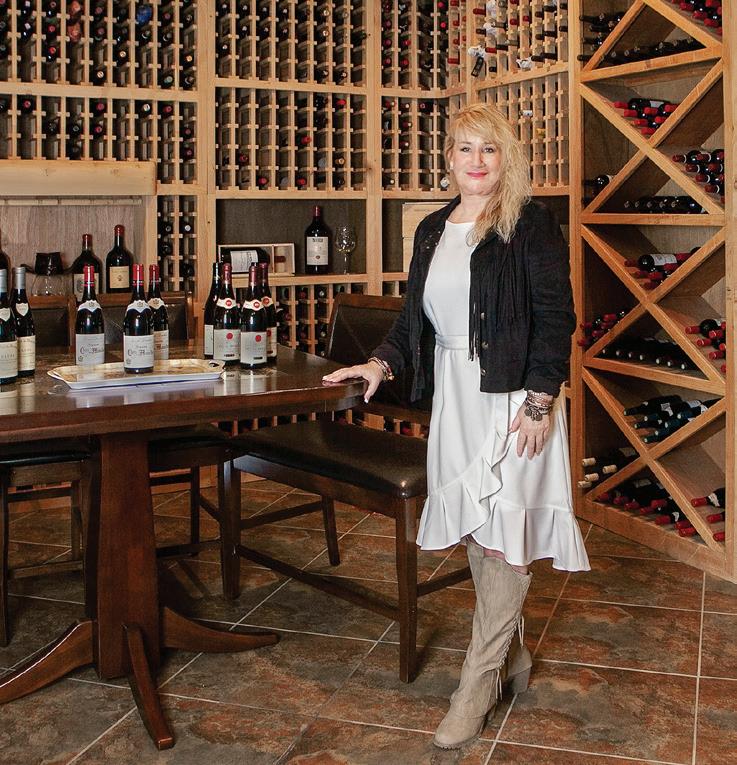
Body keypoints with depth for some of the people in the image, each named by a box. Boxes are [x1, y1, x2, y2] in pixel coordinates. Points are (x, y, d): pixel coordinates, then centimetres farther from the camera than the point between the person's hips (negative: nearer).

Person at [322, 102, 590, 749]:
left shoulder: (531, 224, -6)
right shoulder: (433, 230, 13)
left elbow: (556, 317, -10)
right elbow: (415, 316, 19)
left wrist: (539, 402, -16)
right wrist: (380, 363, 4)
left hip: (514, 398, -6)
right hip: (454, 397, 6)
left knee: (503, 534, -4)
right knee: (476, 533, 12)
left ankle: (479, 683, 7)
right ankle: (512, 652, 30)